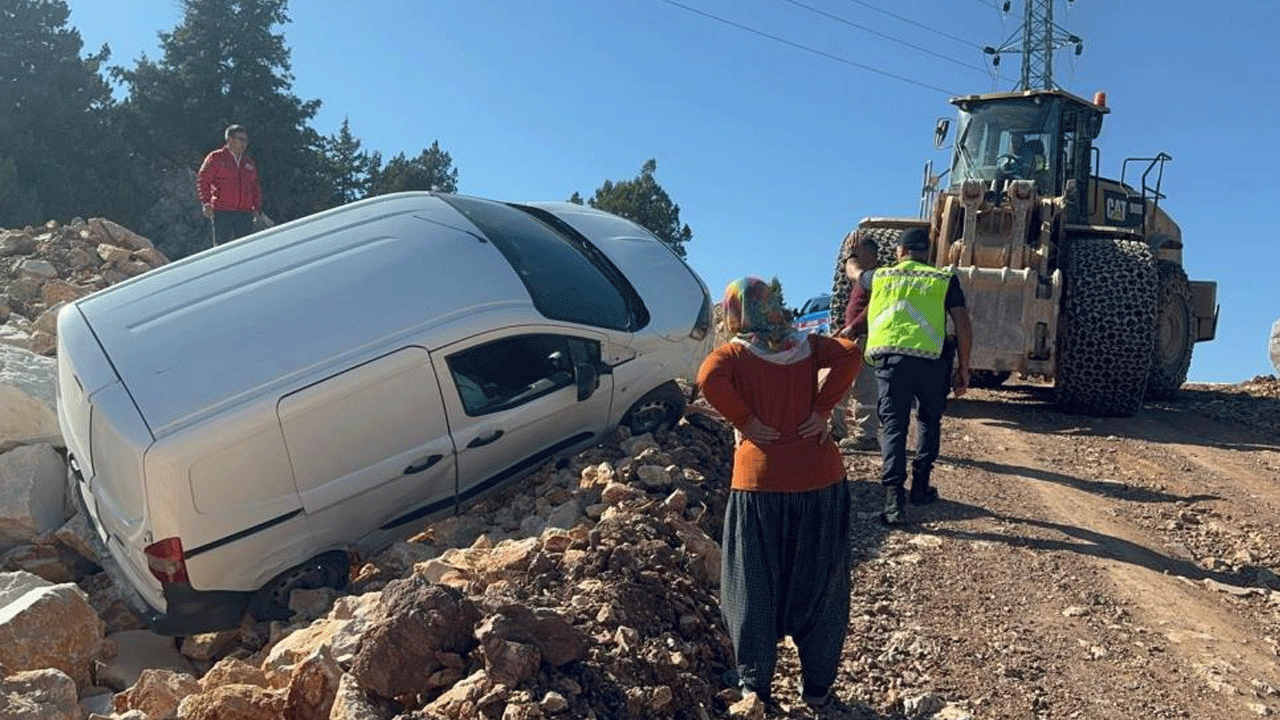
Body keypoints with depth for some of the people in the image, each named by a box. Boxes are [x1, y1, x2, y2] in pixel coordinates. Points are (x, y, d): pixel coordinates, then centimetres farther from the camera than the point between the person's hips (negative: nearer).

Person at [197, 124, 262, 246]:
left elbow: (255, 188, 25)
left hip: (245, 213, 4)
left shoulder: (250, 163, 21)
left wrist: (257, 207, 14)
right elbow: (203, 181, 2)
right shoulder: (215, 158, 6)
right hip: (222, 212, -4)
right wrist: (206, 203, -8)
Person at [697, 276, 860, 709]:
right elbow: (850, 354, -9)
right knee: (820, 585, 14)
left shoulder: (734, 353, -1)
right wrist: (823, 409, -6)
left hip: (761, 481, -2)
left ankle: (755, 687, 18)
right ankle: (817, 686, 24)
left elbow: (709, 379, -21)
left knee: (756, 589, 11)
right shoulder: (806, 345, 7)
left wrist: (745, 422, -11)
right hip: (820, 477, 3)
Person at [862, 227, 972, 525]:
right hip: (932, 360, 0)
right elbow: (964, 326, 4)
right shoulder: (945, 280, 11)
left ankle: (894, 499, -9)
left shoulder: (880, 276, 16)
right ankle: (920, 487, 26)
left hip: (890, 358, 0)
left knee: (893, 427, 2)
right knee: (930, 421, 22)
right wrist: (963, 369, 11)